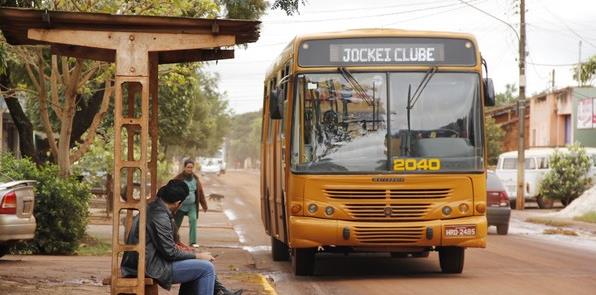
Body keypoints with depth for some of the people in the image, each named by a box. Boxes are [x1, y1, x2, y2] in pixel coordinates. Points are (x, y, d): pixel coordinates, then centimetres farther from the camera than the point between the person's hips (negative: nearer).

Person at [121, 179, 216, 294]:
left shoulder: (152, 208, 10)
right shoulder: (160, 216, -20)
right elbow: (170, 253, -18)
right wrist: (198, 256, -8)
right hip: (152, 269, -11)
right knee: (206, 268, -11)